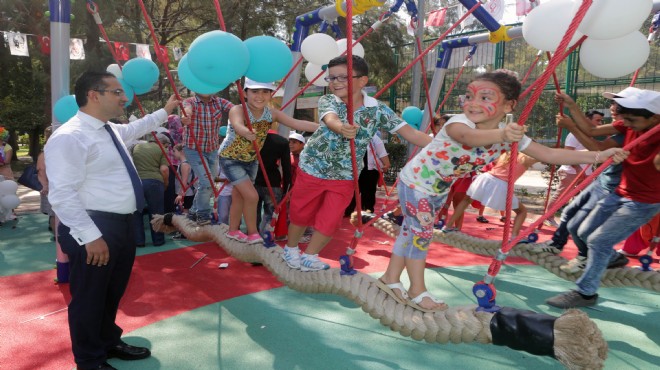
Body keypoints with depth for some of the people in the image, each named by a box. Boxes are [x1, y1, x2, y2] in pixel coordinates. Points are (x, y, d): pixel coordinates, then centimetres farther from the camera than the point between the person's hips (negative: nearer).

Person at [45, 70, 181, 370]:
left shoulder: (111, 130, 11)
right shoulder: (69, 137, -19)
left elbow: (135, 129, 36)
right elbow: (62, 194, -24)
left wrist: (164, 112, 37)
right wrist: (90, 236, -26)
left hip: (122, 224, 9)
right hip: (95, 229, -9)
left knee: (113, 292, 24)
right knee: (89, 298, 9)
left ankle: (109, 343, 46)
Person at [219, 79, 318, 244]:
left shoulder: (272, 113, -16)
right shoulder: (237, 110, -28)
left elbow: (298, 123, -26)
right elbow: (238, 125, -51)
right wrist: (246, 132, -76)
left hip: (251, 160, 5)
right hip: (230, 158, -5)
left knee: (239, 196, 17)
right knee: (252, 196, -12)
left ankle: (233, 231, 35)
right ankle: (253, 234, 7)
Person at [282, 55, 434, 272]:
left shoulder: (378, 110, -13)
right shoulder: (327, 101, -15)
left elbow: (410, 133, -16)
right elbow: (331, 119, -39)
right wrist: (341, 128, -63)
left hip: (344, 176, 1)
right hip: (312, 168, 0)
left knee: (330, 221, 4)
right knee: (300, 214, 14)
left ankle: (310, 256, 29)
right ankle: (290, 249, 40)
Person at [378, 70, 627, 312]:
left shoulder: (510, 135, -16)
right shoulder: (457, 123, -34)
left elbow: (550, 155, -15)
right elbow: (471, 137, -58)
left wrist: (597, 155, -23)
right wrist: (501, 135, -78)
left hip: (439, 189, 6)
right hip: (415, 182, -6)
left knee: (411, 231, 15)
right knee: (421, 233, -2)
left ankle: (391, 279, 29)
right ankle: (418, 291, 15)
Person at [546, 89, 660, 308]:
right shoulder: (630, 126, -8)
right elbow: (591, 131, -5)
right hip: (619, 193, 7)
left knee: (598, 240, -11)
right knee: (585, 232, 14)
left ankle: (586, 293, 4)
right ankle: (613, 256, 44)